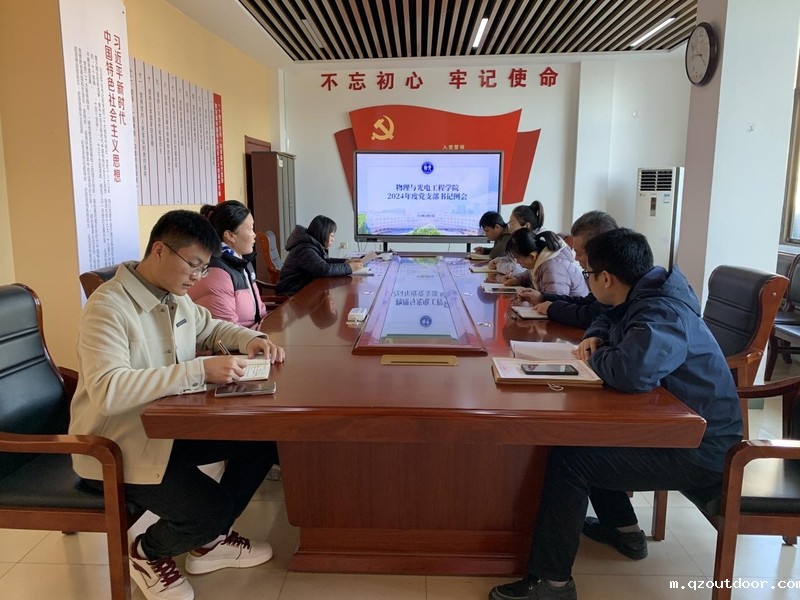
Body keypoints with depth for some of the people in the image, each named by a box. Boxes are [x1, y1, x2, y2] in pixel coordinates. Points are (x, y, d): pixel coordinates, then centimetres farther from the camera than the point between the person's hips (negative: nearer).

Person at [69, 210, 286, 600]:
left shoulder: (176, 297, 3)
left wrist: (251, 339, -1)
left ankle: (210, 541, 16)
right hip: (118, 447, -9)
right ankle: (148, 554, 13)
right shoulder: (108, 307, -24)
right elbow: (108, 391, -35)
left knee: (263, 437, -1)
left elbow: (210, 328, 22)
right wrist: (200, 370, -39)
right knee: (211, 509, -23)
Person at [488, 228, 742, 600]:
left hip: (697, 450, -10)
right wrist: (594, 338, 0)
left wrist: (596, 357, -21)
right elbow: (607, 321, 25)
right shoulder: (645, 298, 4)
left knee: (569, 458, -18)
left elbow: (631, 371, -44)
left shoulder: (663, 314, -26)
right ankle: (623, 530, 31)